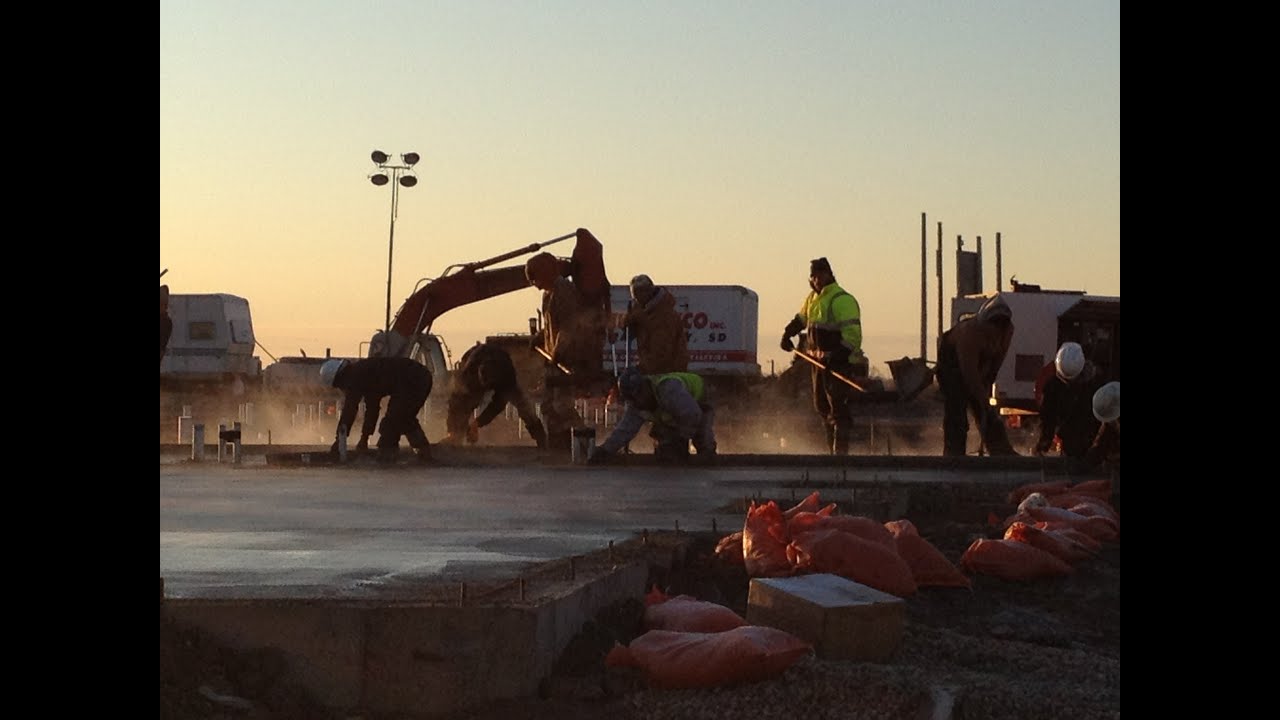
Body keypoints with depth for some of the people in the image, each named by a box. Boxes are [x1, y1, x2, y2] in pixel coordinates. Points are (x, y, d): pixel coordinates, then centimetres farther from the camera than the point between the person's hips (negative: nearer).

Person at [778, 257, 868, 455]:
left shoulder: (843, 300, -15)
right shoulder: (812, 298, 13)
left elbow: (852, 335, -23)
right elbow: (801, 319, 35)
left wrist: (837, 357, -32)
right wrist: (787, 334, 28)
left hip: (839, 362, -9)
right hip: (819, 361, 9)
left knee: (838, 408, -13)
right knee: (822, 407, 14)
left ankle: (840, 451, -14)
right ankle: (832, 449, 23)